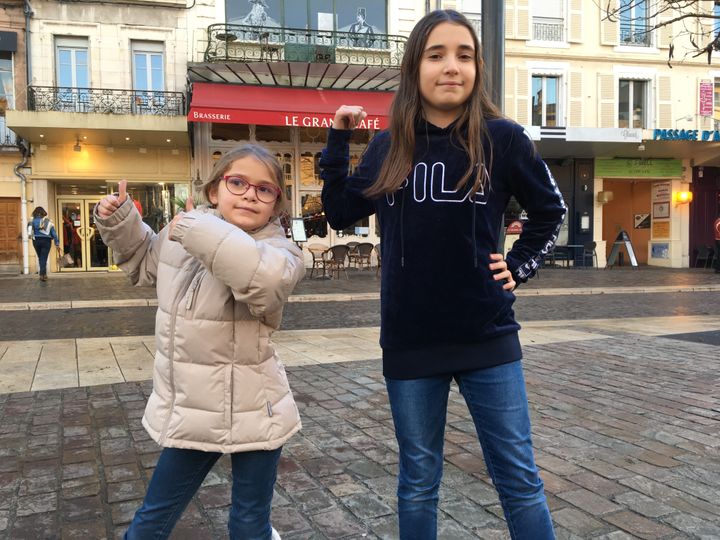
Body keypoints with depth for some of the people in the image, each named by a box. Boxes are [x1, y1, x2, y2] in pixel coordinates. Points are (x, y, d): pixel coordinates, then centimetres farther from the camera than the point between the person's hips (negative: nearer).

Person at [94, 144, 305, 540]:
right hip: (189, 410, 5)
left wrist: (197, 230, -34)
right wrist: (119, 221, 8)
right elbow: (144, 262, 24)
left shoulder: (277, 251, -17)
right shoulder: (182, 231, 1)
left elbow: (265, 277, -44)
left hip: (251, 414, -5)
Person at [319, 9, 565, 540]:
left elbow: (551, 210, 10)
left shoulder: (502, 138, -4)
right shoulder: (389, 146, 2)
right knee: (418, 481, 15)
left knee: (519, 478, 9)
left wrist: (519, 267, 1)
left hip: (487, 337, -1)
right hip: (409, 341, 2)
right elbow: (340, 213, 10)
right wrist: (338, 139, 4)